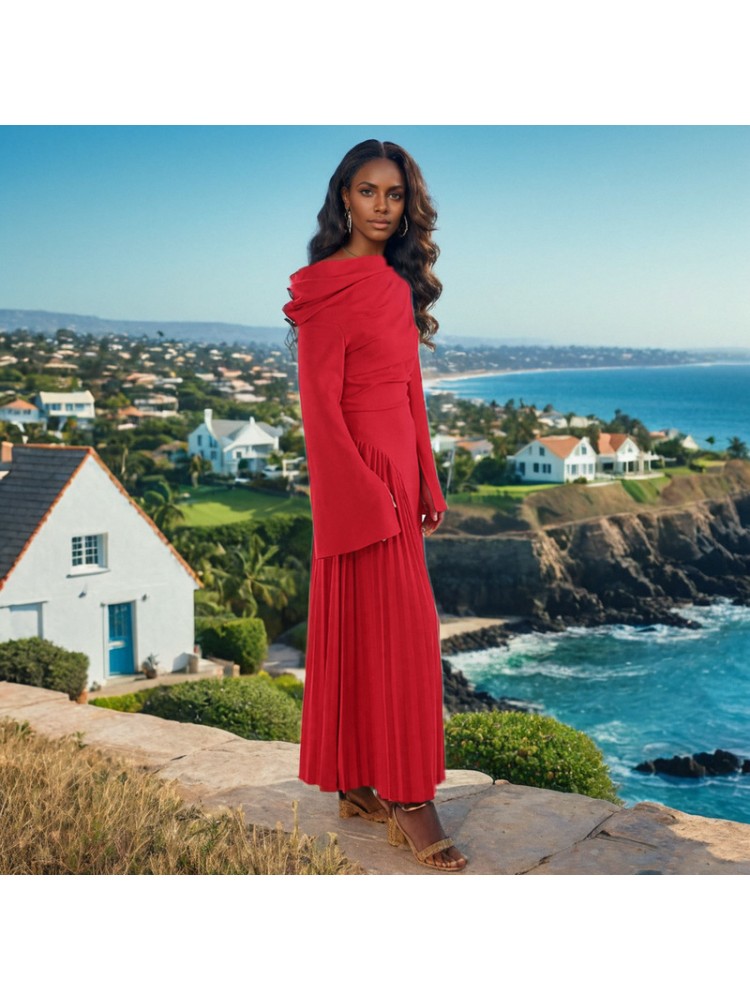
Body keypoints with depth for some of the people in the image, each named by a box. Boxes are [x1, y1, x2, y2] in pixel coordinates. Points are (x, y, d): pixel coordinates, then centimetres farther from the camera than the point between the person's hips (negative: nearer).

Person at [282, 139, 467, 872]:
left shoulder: (396, 282, 14)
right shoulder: (331, 288, -10)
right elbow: (319, 402, -14)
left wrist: (426, 483, 14)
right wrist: (368, 495, -17)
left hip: (397, 467, 8)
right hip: (357, 472, -8)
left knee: (366, 626, 12)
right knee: (393, 628, -5)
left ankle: (359, 784, 23)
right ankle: (407, 802, 4)